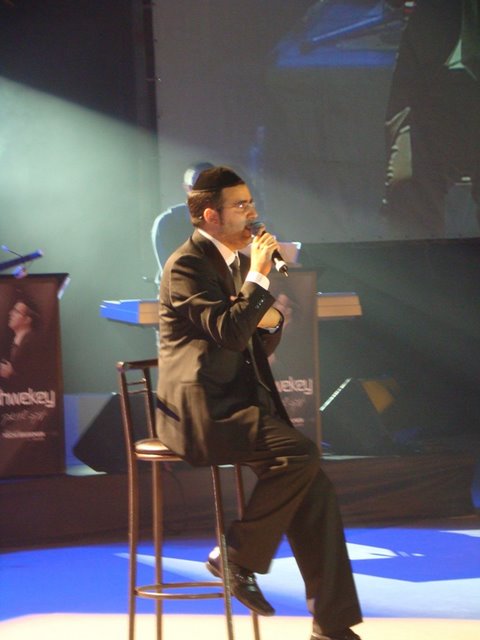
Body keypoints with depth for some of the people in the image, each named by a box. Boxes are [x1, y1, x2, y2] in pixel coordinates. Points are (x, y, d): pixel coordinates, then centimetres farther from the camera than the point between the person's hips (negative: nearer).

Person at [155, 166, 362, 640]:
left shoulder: (237, 262, 17)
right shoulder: (187, 266, -11)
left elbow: (259, 344, 23)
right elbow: (228, 333, -23)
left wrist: (270, 321, 1)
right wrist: (258, 277, -18)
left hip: (242, 403, 9)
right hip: (202, 411, -9)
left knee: (314, 490, -5)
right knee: (300, 453, -27)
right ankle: (236, 558, -10)